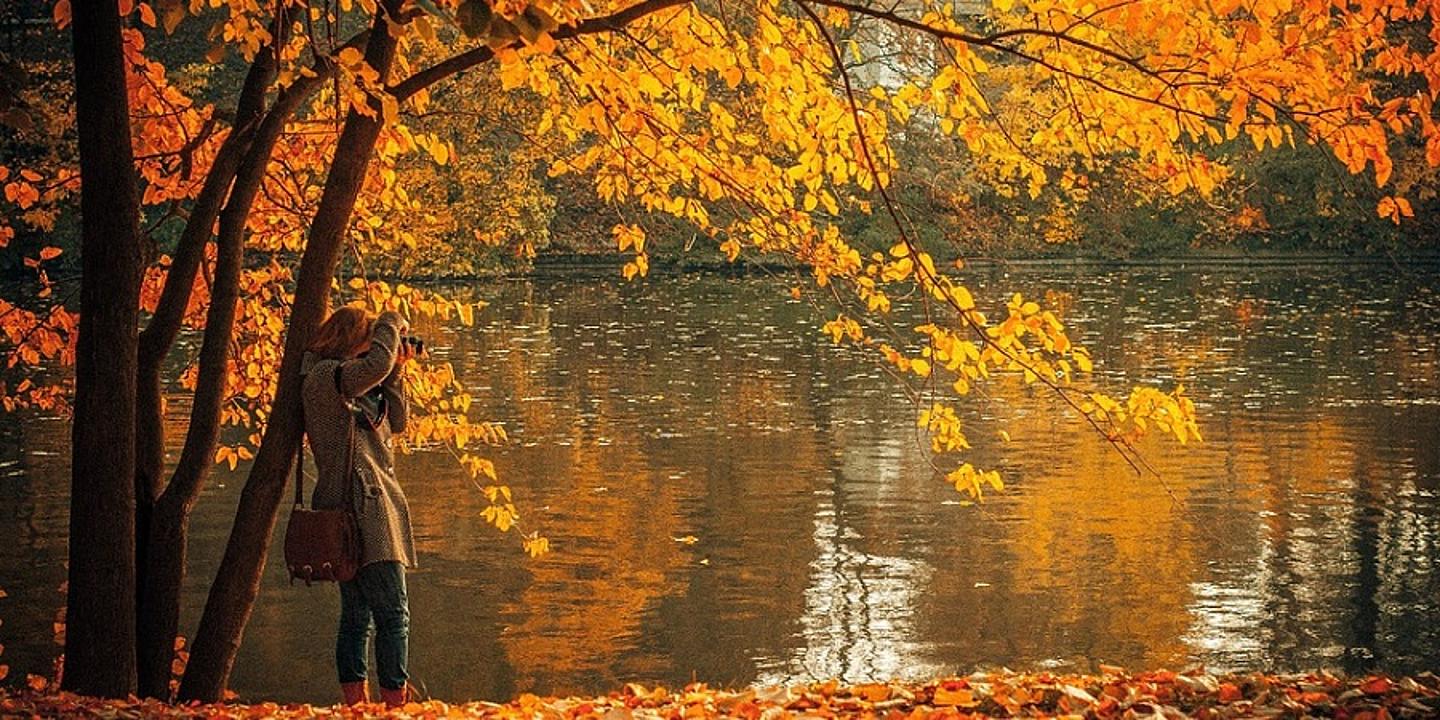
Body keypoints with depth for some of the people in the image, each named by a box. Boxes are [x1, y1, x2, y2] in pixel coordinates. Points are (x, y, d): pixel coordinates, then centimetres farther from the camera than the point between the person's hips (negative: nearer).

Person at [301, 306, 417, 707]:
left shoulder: (352, 385, 20)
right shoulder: (324, 376, -10)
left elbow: (395, 423, 22)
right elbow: (376, 364, -27)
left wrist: (396, 372, 13)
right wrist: (391, 325, -9)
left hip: (359, 512, 10)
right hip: (362, 510, -10)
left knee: (357, 616, 10)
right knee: (393, 614, -12)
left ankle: (356, 706, 12)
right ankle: (395, 704, -13)